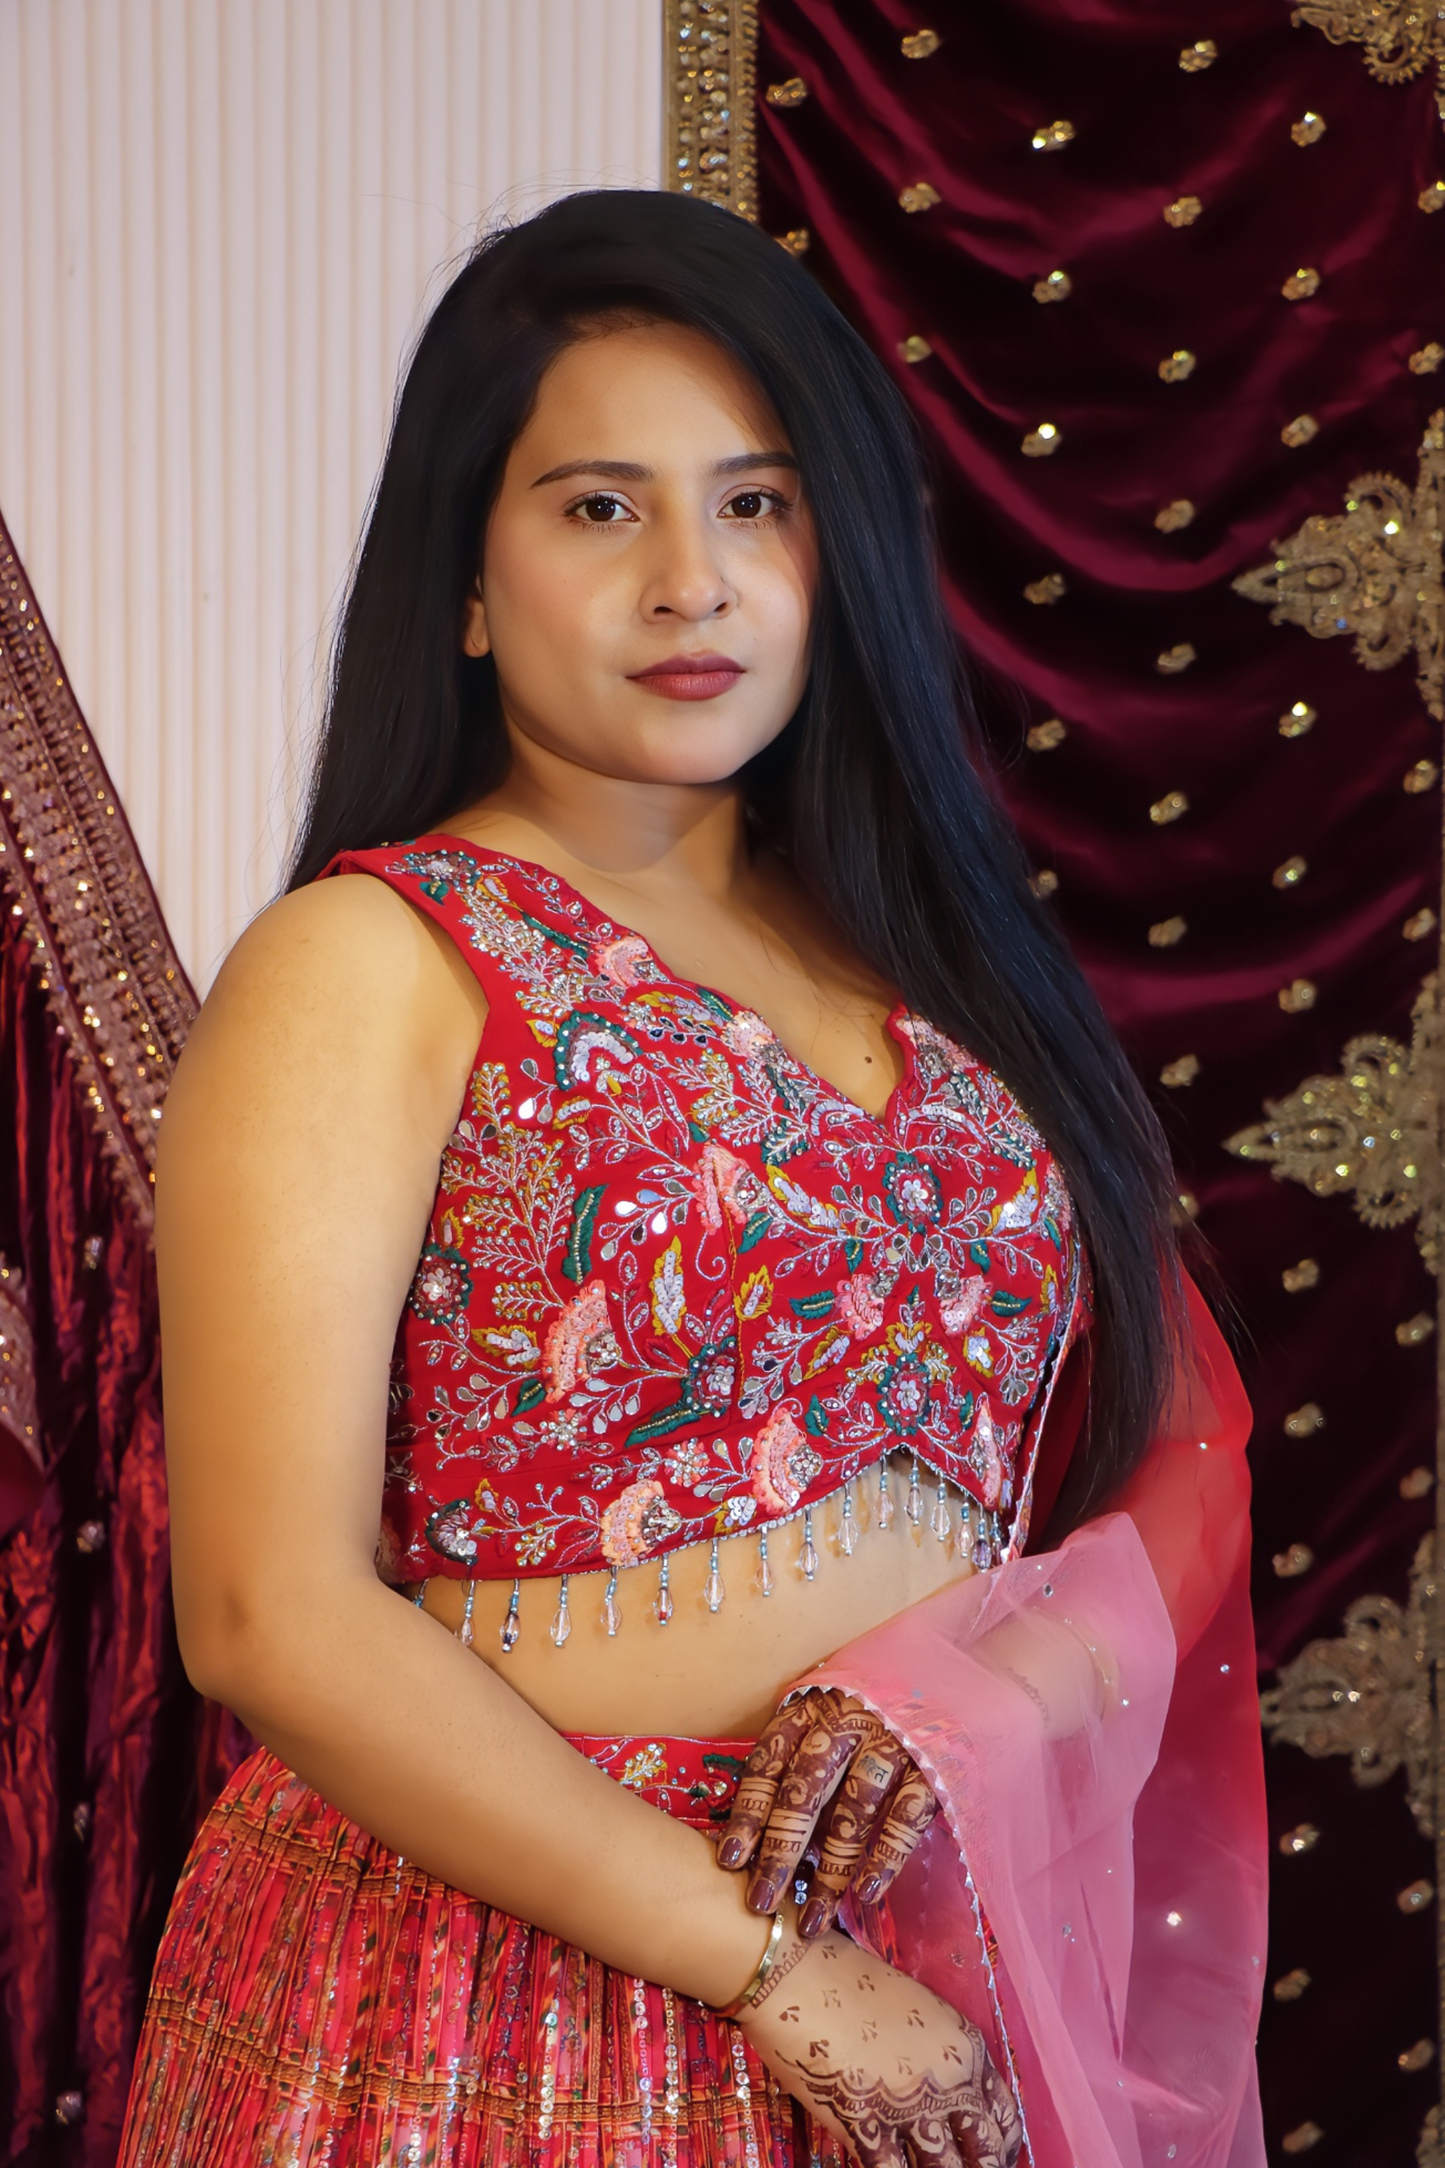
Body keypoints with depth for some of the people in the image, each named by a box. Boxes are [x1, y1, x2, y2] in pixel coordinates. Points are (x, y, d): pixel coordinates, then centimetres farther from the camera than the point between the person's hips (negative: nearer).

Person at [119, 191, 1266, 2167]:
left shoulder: (917, 949, 8)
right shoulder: (372, 965, -8)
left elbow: (1173, 1466, 5)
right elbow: (273, 1620, -15)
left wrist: (990, 1680, -15)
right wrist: (769, 1971, -15)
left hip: (956, 1973, 5)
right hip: (511, 1994, -5)